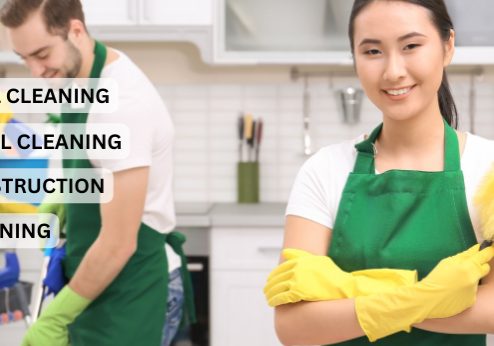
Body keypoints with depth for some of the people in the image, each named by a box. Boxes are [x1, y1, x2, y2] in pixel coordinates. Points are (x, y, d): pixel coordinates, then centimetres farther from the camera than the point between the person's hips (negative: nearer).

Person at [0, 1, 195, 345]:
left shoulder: (123, 104, -26)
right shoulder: (81, 77, 3)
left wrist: (56, 317, -15)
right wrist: (65, 192, 7)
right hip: (97, 282, 9)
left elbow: (118, 244, -24)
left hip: (132, 290, -9)